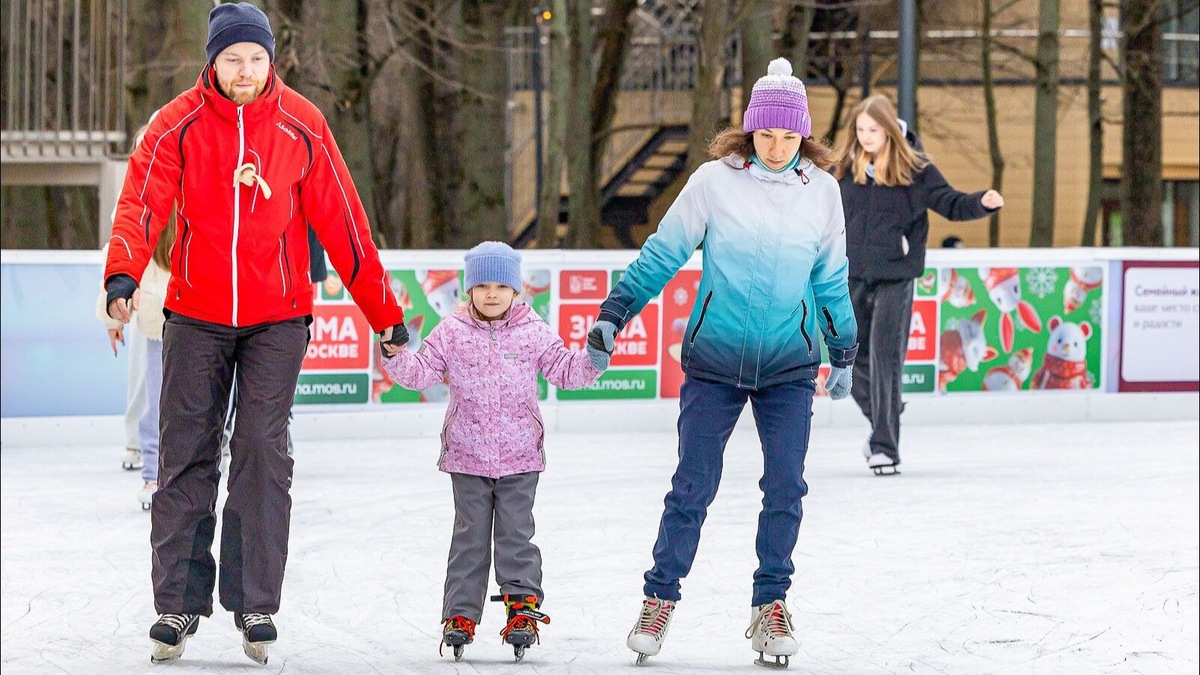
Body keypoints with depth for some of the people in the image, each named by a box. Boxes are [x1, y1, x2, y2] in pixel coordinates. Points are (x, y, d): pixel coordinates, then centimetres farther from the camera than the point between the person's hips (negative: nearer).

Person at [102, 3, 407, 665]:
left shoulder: (301, 127, -4)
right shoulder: (178, 125, -6)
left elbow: (342, 223, 1)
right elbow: (141, 202, -18)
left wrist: (383, 311, 2)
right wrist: (122, 274, -38)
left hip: (277, 317, -1)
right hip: (196, 314, 1)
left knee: (262, 451, -7)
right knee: (185, 456, 2)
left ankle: (255, 603, 0)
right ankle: (178, 603, 10)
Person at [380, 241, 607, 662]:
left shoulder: (533, 333, 2)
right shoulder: (452, 334, 1)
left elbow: (564, 370, 5)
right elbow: (421, 372, 1)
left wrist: (593, 360, -13)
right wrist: (396, 356, -17)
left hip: (520, 457, 0)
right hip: (467, 457, 0)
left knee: (516, 535, 1)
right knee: (470, 537, 4)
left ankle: (523, 607, 5)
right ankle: (460, 613, 7)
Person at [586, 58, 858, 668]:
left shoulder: (821, 191, 2)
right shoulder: (715, 180, -6)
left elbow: (831, 280, 15)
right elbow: (662, 254, 0)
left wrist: (843, 354, 20)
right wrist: (613, 315, -4)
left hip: (789, 366, 2)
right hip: (713, 360, -2)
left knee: (786, 486, -6)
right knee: (693, 486, 0)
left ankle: (771, 607, 7)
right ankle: (659, 600, 13)